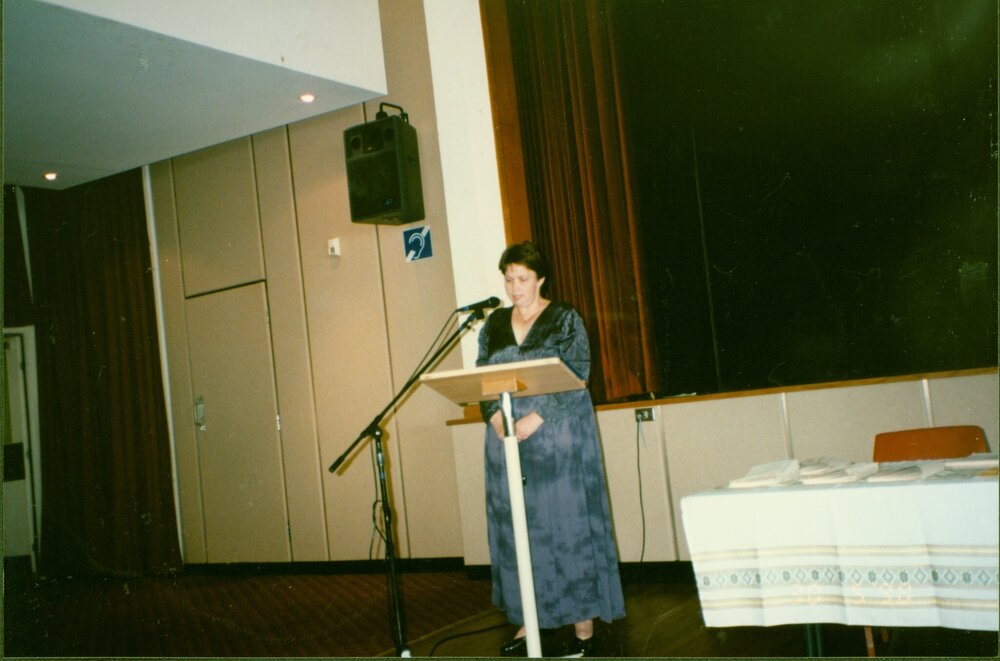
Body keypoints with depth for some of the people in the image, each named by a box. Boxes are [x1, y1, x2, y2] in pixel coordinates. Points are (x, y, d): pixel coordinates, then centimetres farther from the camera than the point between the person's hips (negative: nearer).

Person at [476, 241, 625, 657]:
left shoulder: (565, 319, -2)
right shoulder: (494, 324, 11)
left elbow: (576, 377, -10)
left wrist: (537, 417, -19)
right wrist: (494, 415, -10)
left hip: (558, 436, -4)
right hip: (507, 437, 4)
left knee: (566, 523, -1)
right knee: (517, 528, 6)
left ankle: (583, 625, 9)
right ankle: (530, 620, 18)